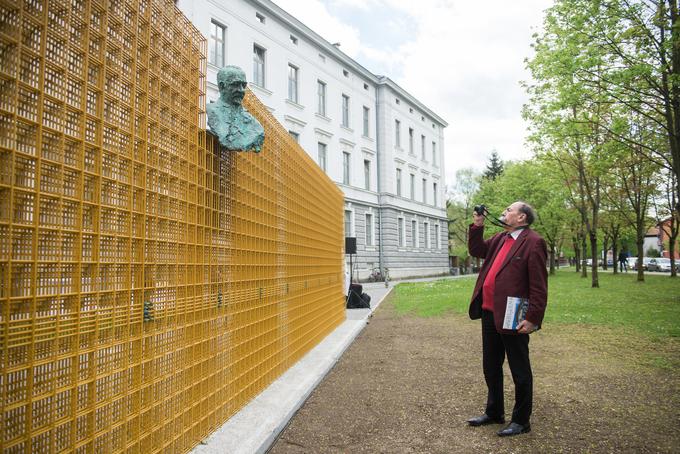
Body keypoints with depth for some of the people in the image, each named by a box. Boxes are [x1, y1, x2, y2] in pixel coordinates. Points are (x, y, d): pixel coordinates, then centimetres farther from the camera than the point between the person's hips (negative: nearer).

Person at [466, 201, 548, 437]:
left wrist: (532, 318, -19)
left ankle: (521, 421, 23)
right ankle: (494, 412, 37)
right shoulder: (500, 238, 13)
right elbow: (476, 250, 21)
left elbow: (538, 285, -16)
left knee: (519, 371, 8)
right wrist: (477, 226, 10)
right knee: (490, 366, 20)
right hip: (490, 313, 9)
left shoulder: (533, 242, -12)